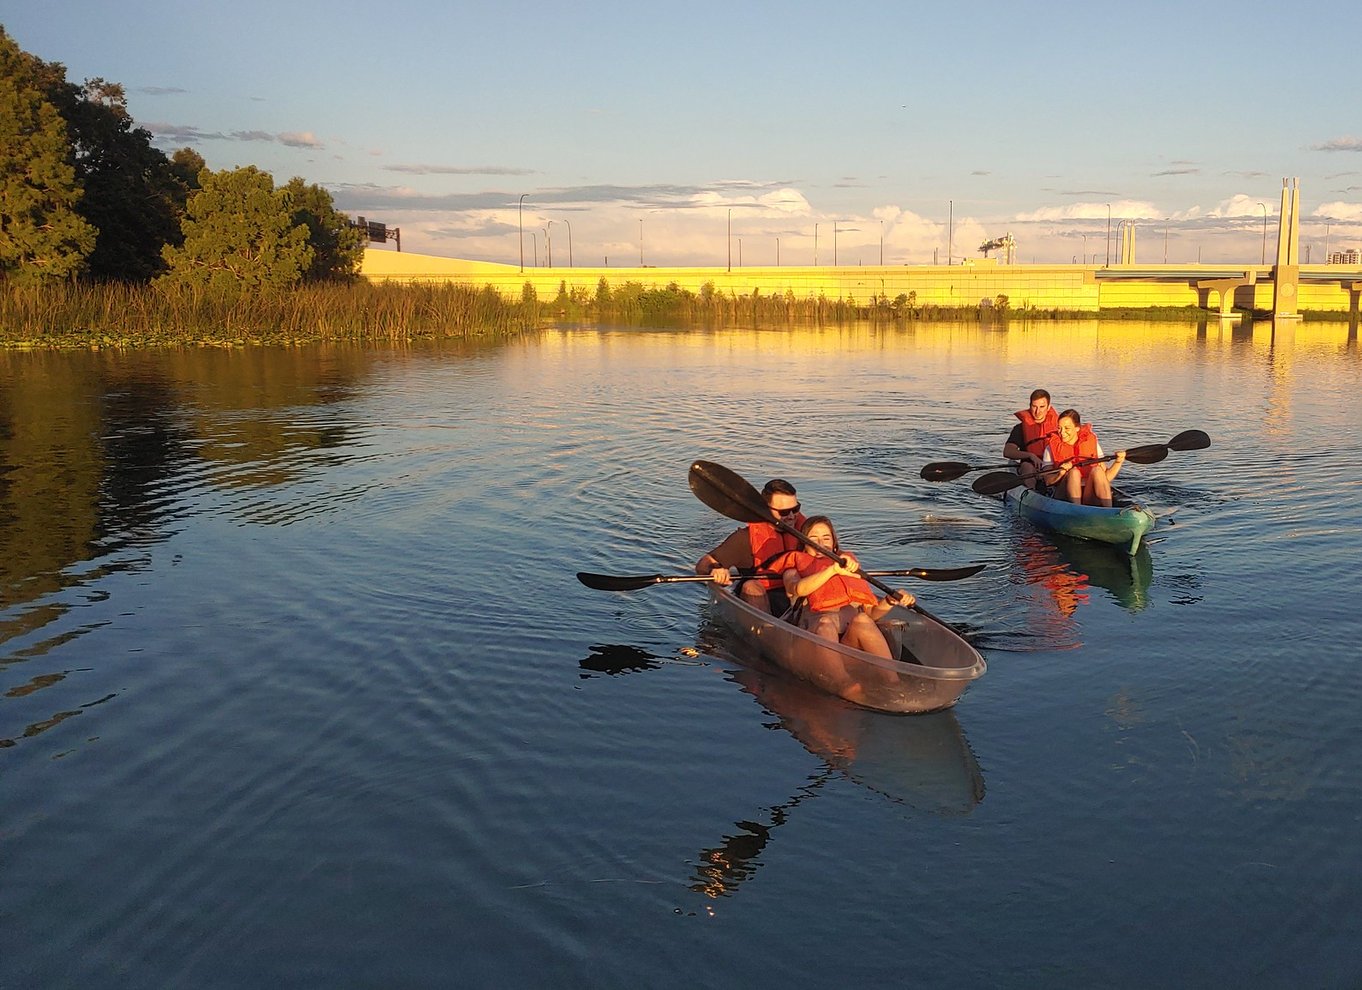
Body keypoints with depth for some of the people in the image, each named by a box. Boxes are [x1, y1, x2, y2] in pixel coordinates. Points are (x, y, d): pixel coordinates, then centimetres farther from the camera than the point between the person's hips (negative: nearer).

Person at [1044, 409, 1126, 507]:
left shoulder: (1092, 443, 12)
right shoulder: (1052, 448, 7)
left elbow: (1106, 477, 8)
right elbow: (1047, 480, -3)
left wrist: (1118, 462, -7)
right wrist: (1060, 474, -22)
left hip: (1090, 498, 2)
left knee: (1097, 470, -25)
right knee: (1074, 472, -27)